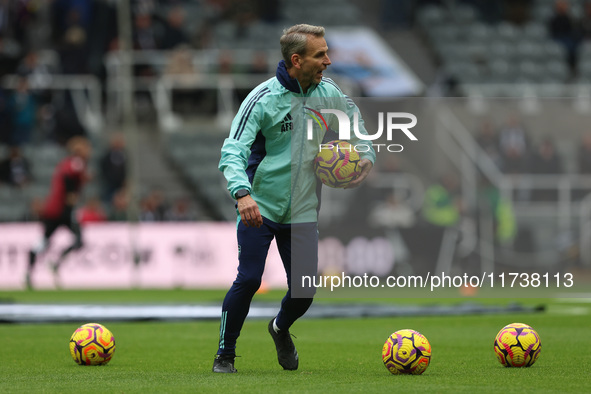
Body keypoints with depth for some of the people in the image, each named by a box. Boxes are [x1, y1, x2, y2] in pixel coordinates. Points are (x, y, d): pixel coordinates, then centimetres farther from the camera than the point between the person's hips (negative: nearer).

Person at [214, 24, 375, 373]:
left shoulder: (330, 94, 0)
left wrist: (366, 158, -8)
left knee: (304, 290, 0)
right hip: (259, 207, -4)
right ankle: (225, 355, 6)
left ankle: (281, 330, 35)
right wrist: (242, 192, -38)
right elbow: (233, 151, -20)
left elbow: (358, 133, 14)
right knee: (249, 279, -14)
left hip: (303, 212, 4)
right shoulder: (264, 98, -14)